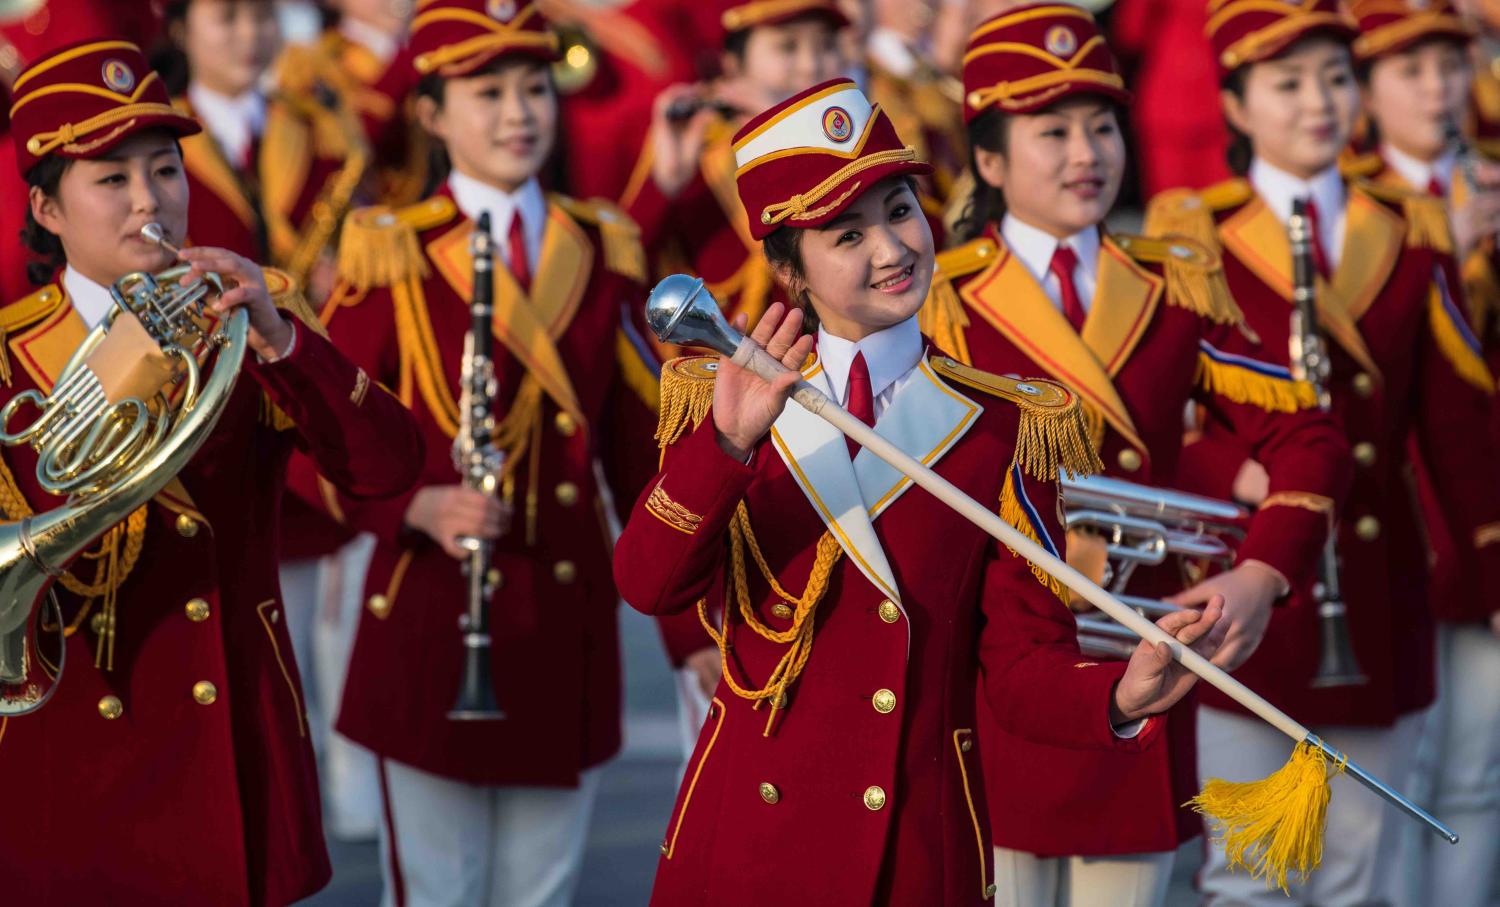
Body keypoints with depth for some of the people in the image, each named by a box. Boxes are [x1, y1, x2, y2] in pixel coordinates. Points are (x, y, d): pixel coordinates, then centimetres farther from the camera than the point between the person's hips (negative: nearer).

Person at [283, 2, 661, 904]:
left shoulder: (603, 252, 7)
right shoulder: (393, 257, -5)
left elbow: (639, 450, 10)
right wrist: (419, 508, -23)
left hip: (568, 620, 4)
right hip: (434, 621, -4)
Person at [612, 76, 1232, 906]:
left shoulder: (1003, 429, 1)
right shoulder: (727, 404, 3)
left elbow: (1022, 668, -2)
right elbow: (647, 585, -12)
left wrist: (1121, 698, -22)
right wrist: (728, 443, -26)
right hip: (748, 834, 0)